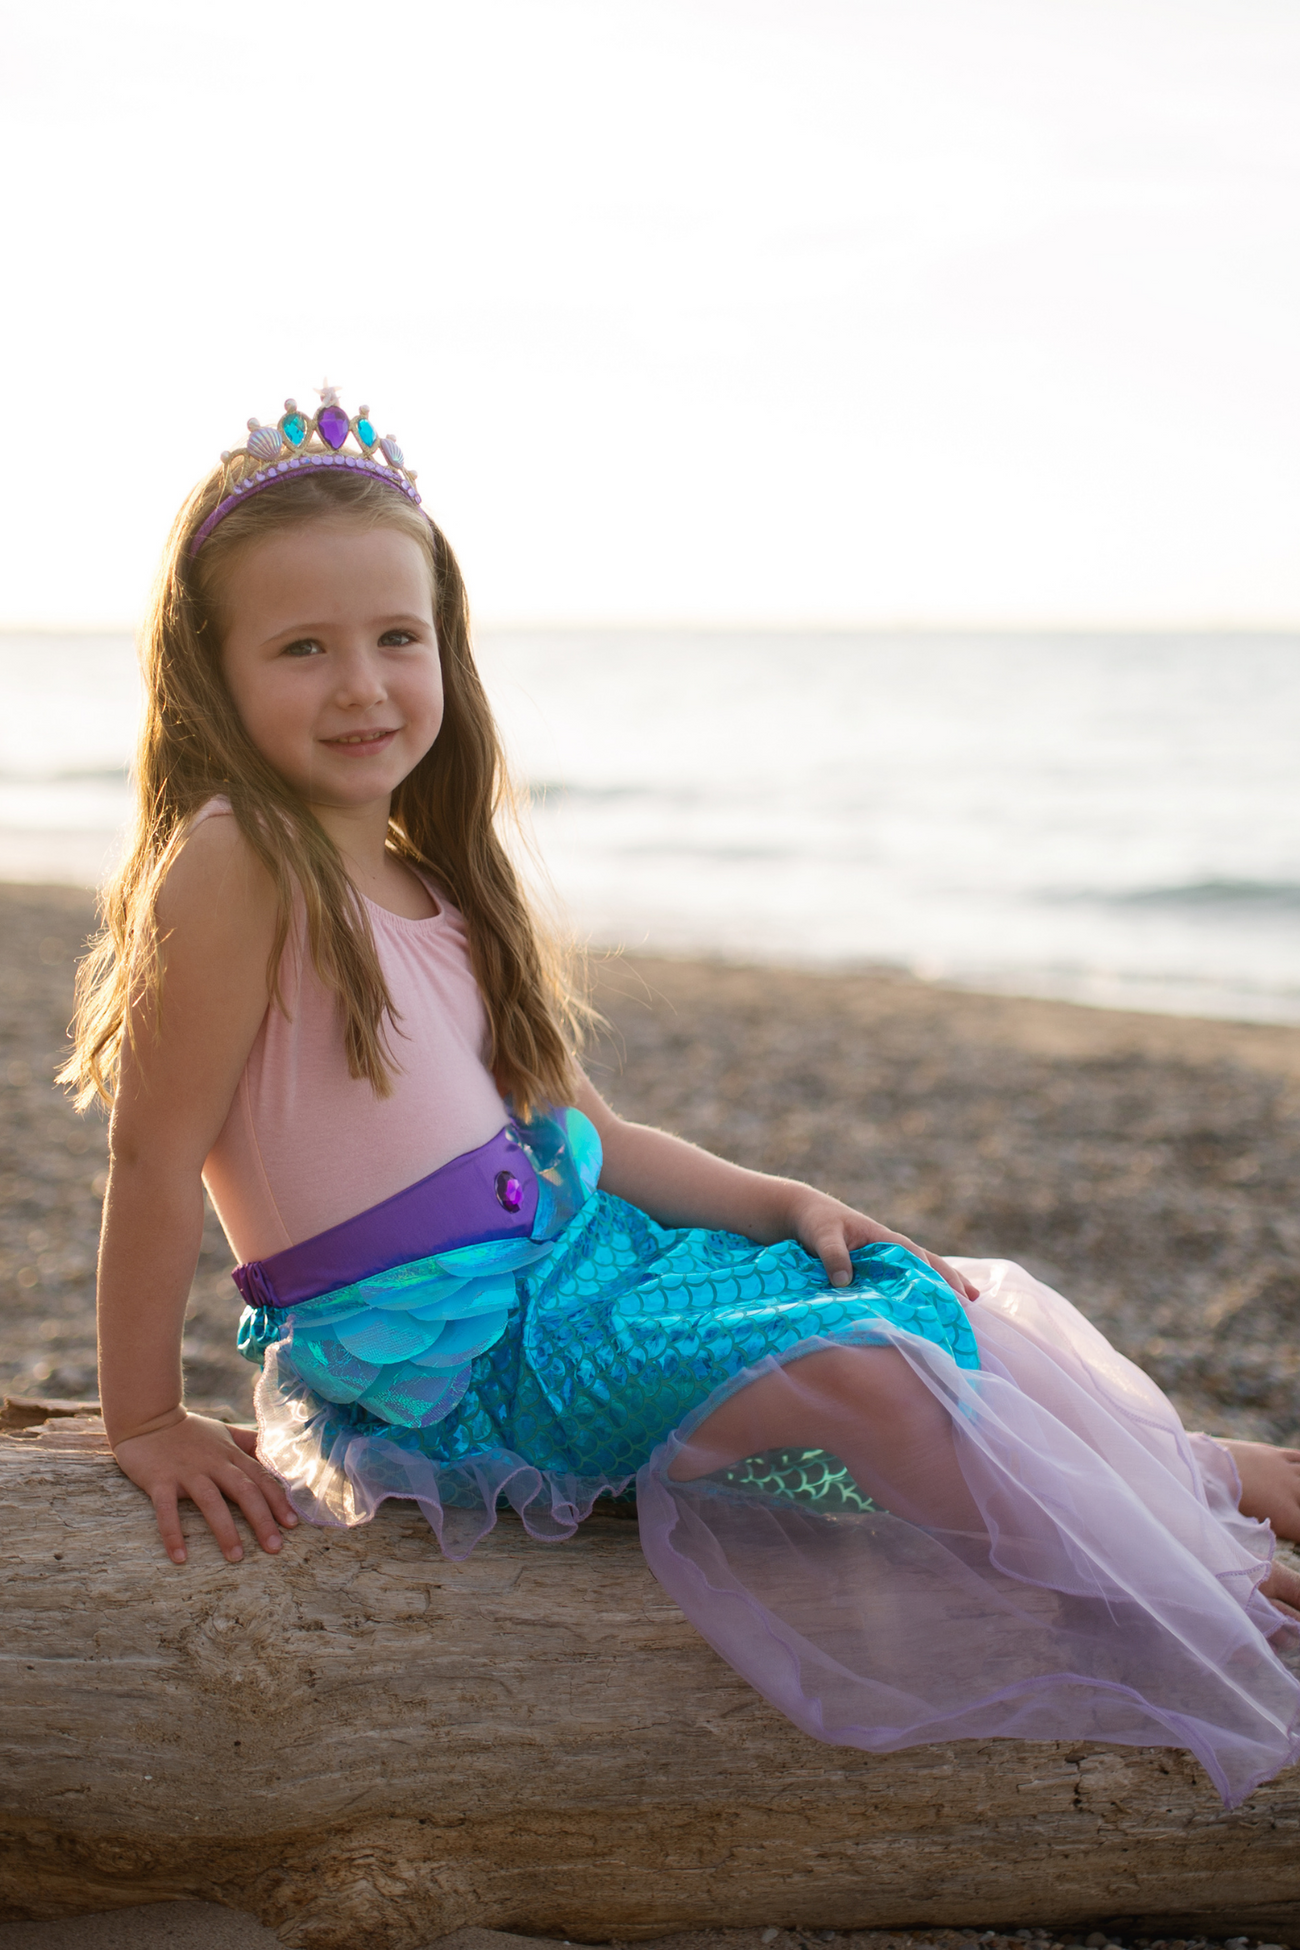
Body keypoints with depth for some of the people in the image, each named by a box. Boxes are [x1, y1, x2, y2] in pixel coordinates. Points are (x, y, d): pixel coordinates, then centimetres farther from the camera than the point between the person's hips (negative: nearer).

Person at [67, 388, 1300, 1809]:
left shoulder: (423, 883, 10)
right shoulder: (232, 867, -17)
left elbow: (567, 1123, 15)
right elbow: (158, 1164, -16)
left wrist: (771, 1202, 6)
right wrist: (146, 1423, -13)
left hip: (561, 1252, 9)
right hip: (440, 1353, -9)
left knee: (957, 1300, 7)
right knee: (855, 1370, -20)